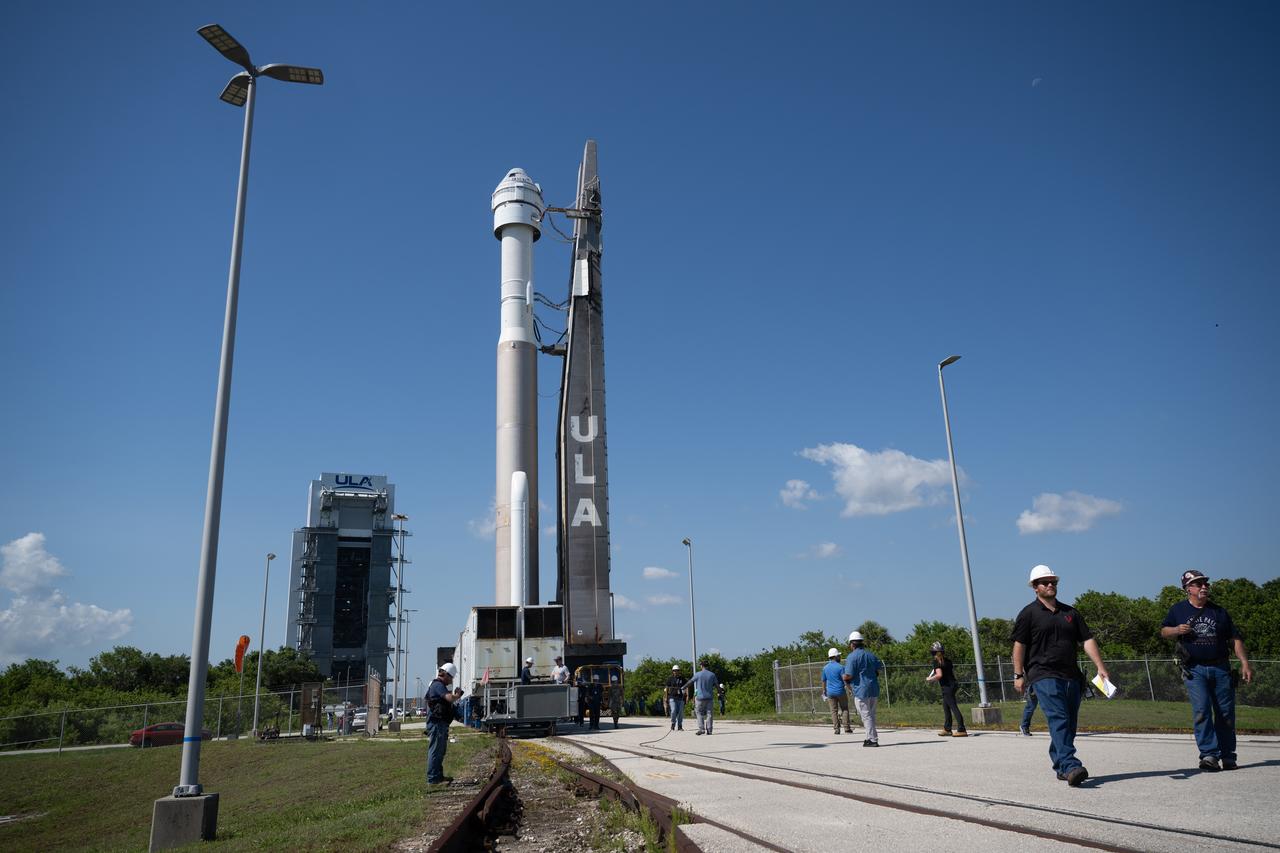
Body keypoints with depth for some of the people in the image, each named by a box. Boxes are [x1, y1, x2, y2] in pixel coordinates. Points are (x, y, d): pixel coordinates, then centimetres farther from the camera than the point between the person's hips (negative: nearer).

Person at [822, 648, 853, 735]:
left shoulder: (825, 668, 5)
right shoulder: (840, 667, -9)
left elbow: (823, 681, 12)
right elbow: (845, 679, -14)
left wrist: (824, 691, 23)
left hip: (830, 692, 3)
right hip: (840, 691, -3)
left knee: (834, 711, 6)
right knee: (845, 709, 8)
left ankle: (837, 729, 3)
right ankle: (847, 728, 6)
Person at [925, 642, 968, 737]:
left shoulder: (936, 661, -12)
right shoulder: (947, 660, 12)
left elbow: (939, 675, -22)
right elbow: (953, 672, 16)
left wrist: (929, 679, -8)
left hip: (947, 686, -9)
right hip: (952, 684, 9)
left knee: (954, 707, -9)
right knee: (946, 707, 17)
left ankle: (961, 730, -11)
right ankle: (947, 729, 23)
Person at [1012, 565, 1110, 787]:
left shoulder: (1070, 612, 17)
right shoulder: (1029, 613, 2)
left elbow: (1087, 639, 12)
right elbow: (1019, 644, 0)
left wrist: (1100, 666, 0)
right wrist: (1018, 675, -5)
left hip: (1071, 675, 6)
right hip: (1044, 675, -6)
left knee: (1068, 723, 7)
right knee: (1059, 719, -17)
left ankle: (1061, 767, 18)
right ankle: (1070, 766, -26)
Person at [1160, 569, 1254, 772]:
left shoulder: (1219, 612, 11)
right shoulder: (1178, 610, 8)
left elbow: (1235, 639, 11)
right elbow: (1163, 631, 14)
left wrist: (1245, 663, 2)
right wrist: (1177, 630, -8)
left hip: (1220, 669, 2)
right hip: (1194, 669, -2)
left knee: (1226, 713, 6)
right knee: (1201, 711, -14)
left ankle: (1228, 757, 19)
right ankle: (1209, 755, -14)